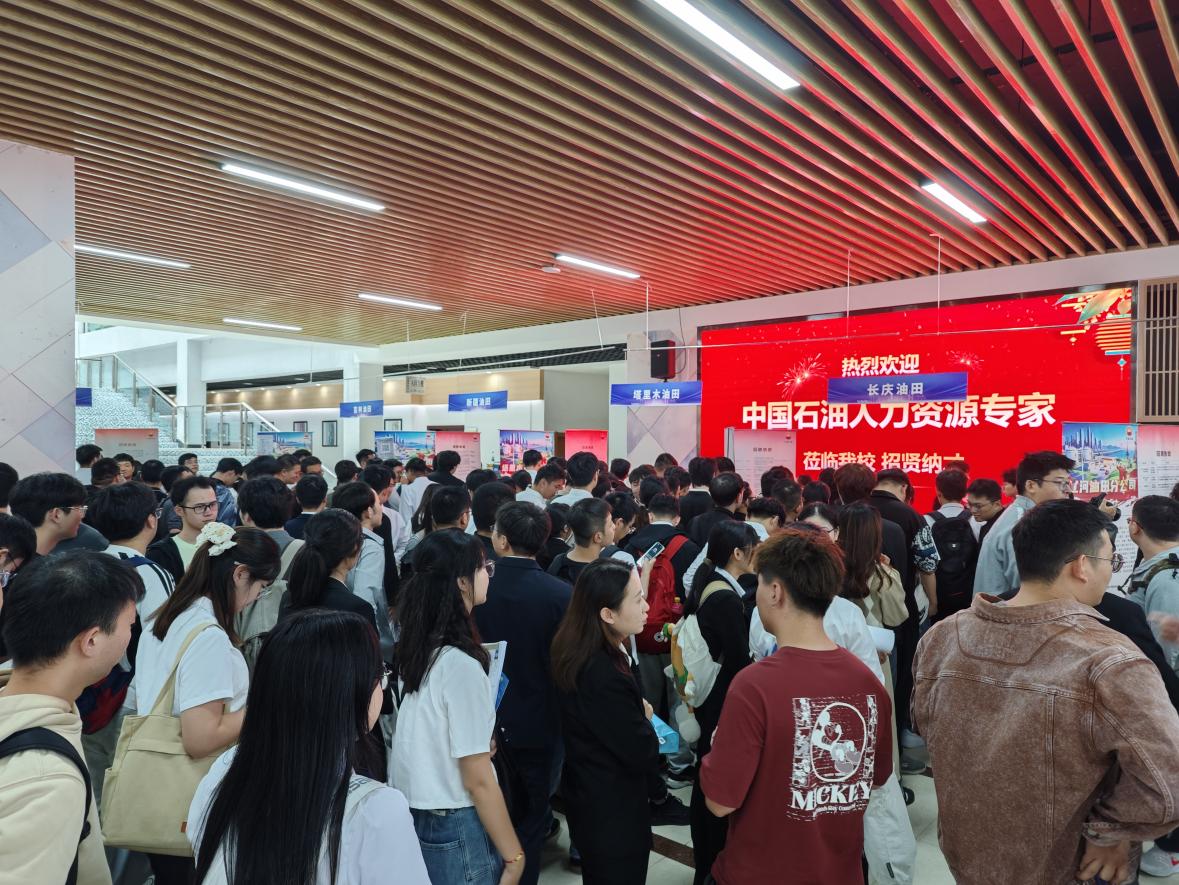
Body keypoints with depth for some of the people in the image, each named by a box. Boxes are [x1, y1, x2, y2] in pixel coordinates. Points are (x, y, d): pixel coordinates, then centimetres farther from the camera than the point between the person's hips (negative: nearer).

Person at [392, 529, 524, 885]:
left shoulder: (418, 648, 0)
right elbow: (477, 779, -20)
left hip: (413, 814, 7)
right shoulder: (460, 663, -24)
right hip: (455, 828, -7)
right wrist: (513, 855, -11)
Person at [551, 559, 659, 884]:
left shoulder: (575, 652, -6)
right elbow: (644, 756, -25)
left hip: (587, 798, 8)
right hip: (614, 813, -8)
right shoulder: (605, 678, -35)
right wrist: (644, 719, -7)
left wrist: (635, 715, -8)